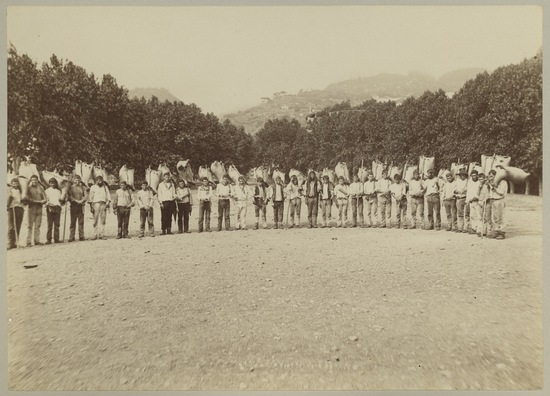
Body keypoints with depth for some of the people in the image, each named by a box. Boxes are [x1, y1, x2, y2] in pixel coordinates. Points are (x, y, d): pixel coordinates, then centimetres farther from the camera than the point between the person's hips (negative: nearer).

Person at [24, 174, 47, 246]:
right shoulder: (28, 188, 3)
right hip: (31, 208, -3)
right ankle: (28, 242, -2)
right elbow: (26, 198, -6)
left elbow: (45, 199, 10)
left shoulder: (40, 188, 13)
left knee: (37, 226, 5)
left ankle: (37, 241, 8)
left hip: (39, 208, 3)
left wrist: (42, 201, -10)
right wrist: (35, 201, -14)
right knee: (30, 226, -3)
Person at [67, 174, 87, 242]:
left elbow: (85, 196, 6)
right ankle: (71, 237, 1)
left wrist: (81, 201, -11)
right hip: (74, 206, -2)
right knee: (73, 222, -2)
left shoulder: (83, 187, 11)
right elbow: (69, 196, -2)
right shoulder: (71, 187, 5)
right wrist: (76, 201, -11)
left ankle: (81, 236, 7)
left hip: (81, 206, 2)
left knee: (81, 222, 3)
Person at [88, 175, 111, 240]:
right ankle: (95, 234, 2)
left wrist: (108, 203, -5)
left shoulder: (105, 187, 16)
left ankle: (102, 234, 1)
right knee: (95, 221, -2)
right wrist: (91, 206, -3)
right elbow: (90, 197, 6)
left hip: (103, 204, 1)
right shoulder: (93, 187, 10)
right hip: (95, 204, -1)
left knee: (103, 220, -1)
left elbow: (108, 196, 11)